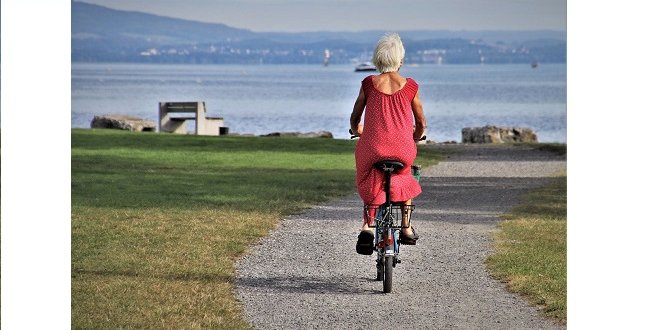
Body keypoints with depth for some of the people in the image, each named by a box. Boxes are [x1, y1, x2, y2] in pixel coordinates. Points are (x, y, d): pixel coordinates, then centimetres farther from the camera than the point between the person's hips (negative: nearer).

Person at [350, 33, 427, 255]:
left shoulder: (369, 84, 1)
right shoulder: (410, 87, 1)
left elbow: (354, 120, 11)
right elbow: (421, 124, 10)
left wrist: (356, 131, 35)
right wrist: (415, 139, 33)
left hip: (372, 150, 0)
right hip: (403, 151, 0)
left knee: (370, 185, 27)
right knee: (405, 178, 33)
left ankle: (367, 226, 4)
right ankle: (406, 228, 27)